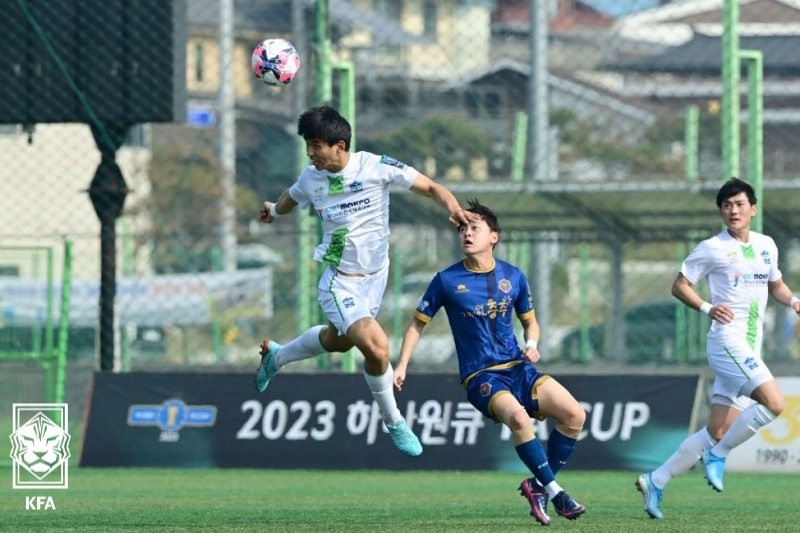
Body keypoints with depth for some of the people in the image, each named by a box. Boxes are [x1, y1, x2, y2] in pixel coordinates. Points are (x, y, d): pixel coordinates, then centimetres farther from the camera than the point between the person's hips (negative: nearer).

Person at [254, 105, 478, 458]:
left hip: (375, 275, 2)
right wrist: (275, 211, 37)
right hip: (340, 281, -2)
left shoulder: (376, 167, -16)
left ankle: (276, 356, 53)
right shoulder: (310, 179, -9)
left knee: (339, 340, 24)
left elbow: (430, 187, -13)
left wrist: (452, 207, -34)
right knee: (377, 347, -22)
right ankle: (394, 422, 2)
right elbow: (291, 198, 16)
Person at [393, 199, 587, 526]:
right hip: (480, 376, -4)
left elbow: (529, 320, 19)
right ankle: (554, 492, -21)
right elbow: (418, 324, 7)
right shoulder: (447, 280, -4)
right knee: (517, 416, -34)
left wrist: (532, 345, -3)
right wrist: (402, 366, -3)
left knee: (574, 414, -12)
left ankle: (539, 485, 4)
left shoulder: (513, 277, 5)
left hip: (518, 368, 4)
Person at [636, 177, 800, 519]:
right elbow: (679, 286, 2)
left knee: (718, 432, 3)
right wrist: (707, 308, -14)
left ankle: (655, 482, 12)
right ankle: (717, 456, -8)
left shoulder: (767, 246, 14)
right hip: (727, 340, -7)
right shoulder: (712, 249, -3)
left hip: (749, 350, 7)